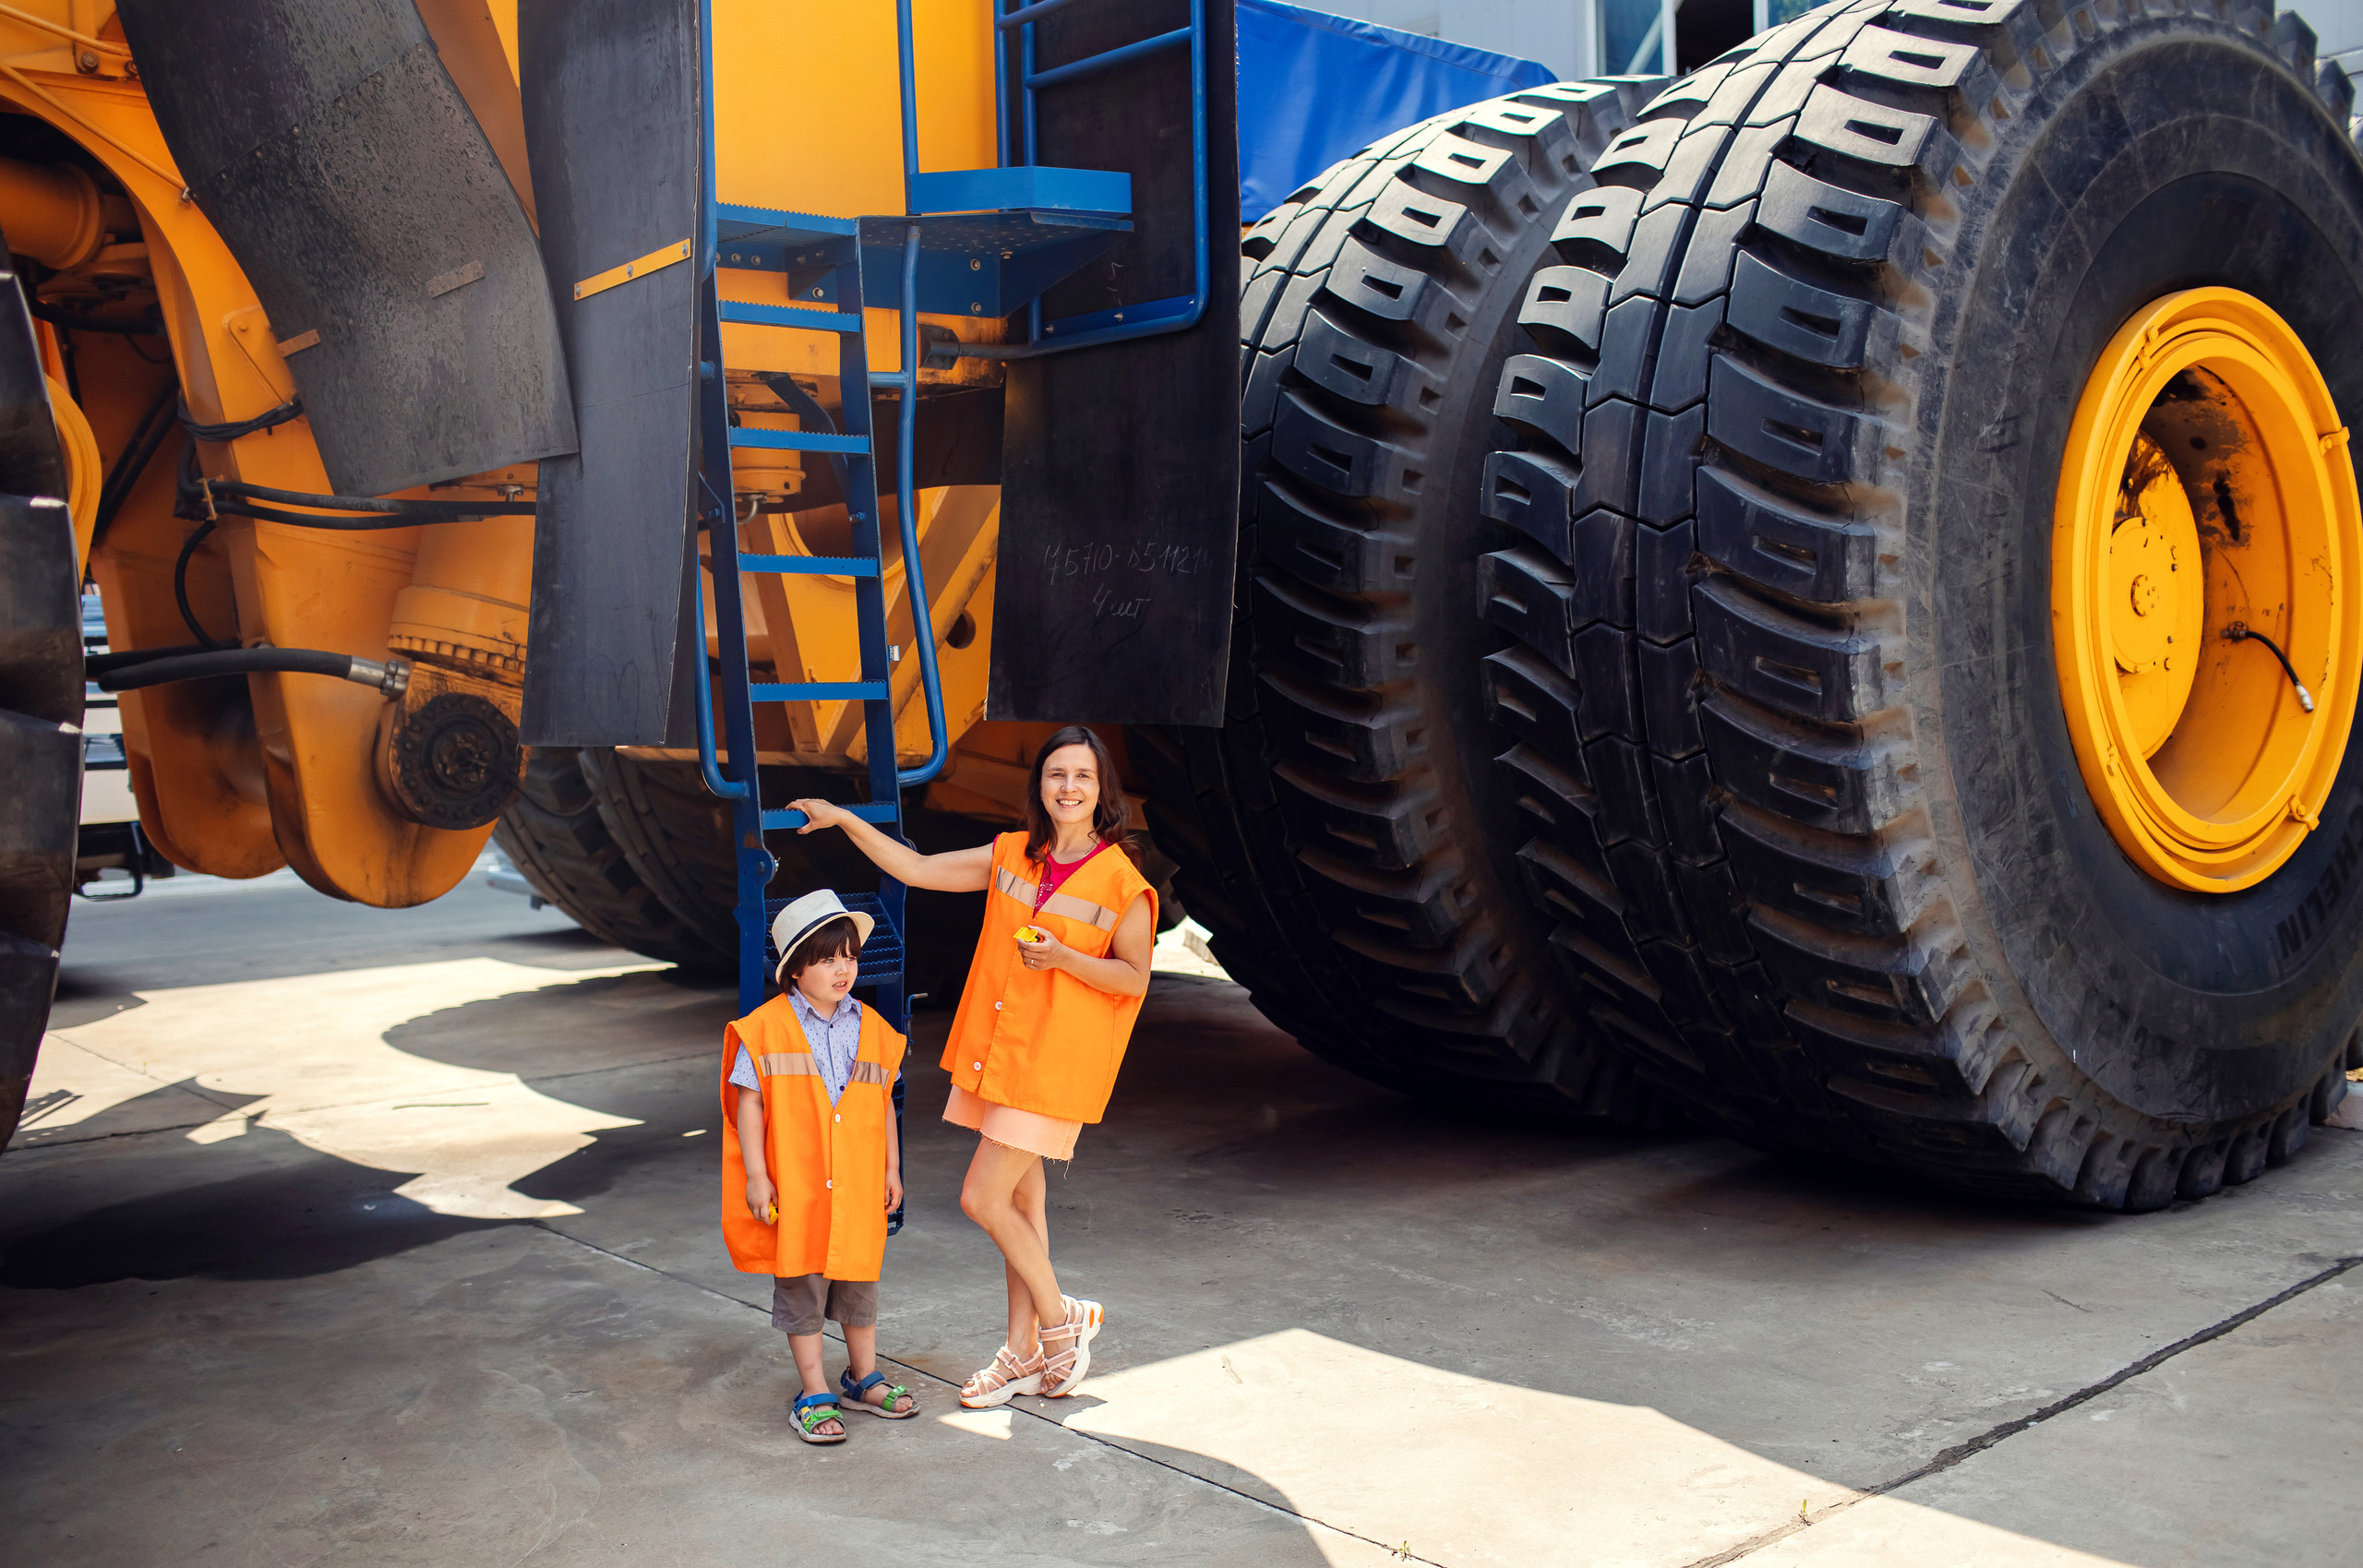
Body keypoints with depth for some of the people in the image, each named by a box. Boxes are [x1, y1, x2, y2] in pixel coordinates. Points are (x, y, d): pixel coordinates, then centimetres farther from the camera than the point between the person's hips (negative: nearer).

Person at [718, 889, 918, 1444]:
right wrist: (756, 1175, -10)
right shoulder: (767, 1028, -9)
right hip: (794, 1187, -3)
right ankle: (815, 1394, 17)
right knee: (800, 1287, 5)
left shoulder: (870, 1027, 4)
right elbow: (748, 1102, -6)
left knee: (860, 1279, 15)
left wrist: (892, 1168, 12)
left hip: (859, 1186, 4)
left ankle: (863, 1378, 33)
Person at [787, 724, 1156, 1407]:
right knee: (1021, 1199, 13)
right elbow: (917, 869, 8)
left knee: (982, 1198, -8)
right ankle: (1026, 1351, 24)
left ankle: (1061, 1319, 12)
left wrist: (1061, 958, -20)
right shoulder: (1011, 856, 6)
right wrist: (844, 820, 4)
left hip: (1056, 1059, -6)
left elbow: (1134, 978, -6)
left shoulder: (1122, 881, -11)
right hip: (1000, 1046, 6)